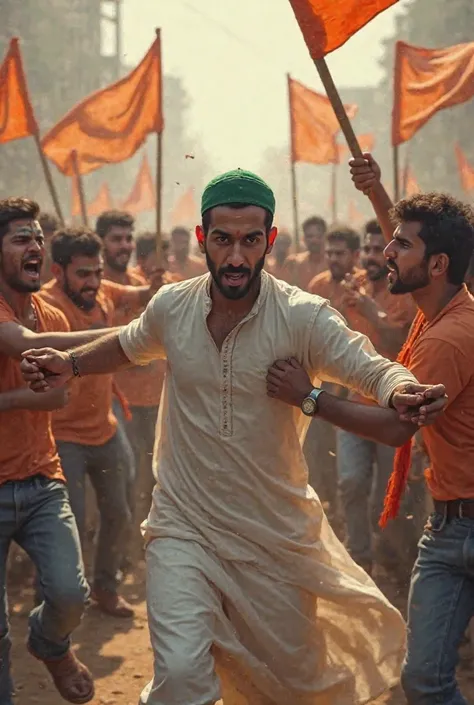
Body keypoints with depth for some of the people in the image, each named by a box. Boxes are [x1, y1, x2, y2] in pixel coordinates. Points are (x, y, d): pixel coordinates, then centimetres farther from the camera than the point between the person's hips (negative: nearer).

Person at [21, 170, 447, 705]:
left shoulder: (303, 317, -14)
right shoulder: (171, 306, -4)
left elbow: (372, 368, -23)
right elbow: (131, 345, 18)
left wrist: (403, 393, -45)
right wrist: (70, 364, 1)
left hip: (275, 534, 0)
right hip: (184, 527, 1)